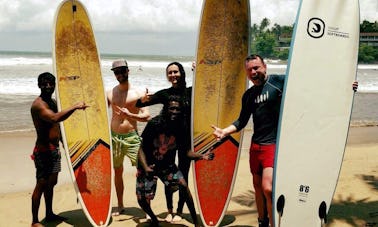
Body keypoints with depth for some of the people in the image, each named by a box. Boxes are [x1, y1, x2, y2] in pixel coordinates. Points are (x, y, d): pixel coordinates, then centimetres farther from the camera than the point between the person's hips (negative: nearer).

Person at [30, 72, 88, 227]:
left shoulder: (53, 102, 14)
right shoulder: (38, 104, -17)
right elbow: (54, 118, -36)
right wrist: (75, 107, -33)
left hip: (54, 149, 9)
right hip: (43, 150, -9)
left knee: (51, 182, 17)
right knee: (41, 184, -5)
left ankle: (49, 214, 29)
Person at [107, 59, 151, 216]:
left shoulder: (137, 93, -2)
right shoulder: (110, 93, 8)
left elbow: (147, 116, -9)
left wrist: (130, 115, -24)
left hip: (131, 136, -3)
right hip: (114, 137, 3)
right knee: (117, 172, 12)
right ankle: (120, 206, 26)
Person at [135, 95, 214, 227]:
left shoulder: (180, 128, -14)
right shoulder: (154, 124, -24)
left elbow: (186, 151, -7)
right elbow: (142, 148, -19)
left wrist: (201, 156, -26)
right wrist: (145, 167, -34)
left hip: (167, 165, 2)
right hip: (148, 166, -1)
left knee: (184, 186, -19)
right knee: (142, 200, -1)